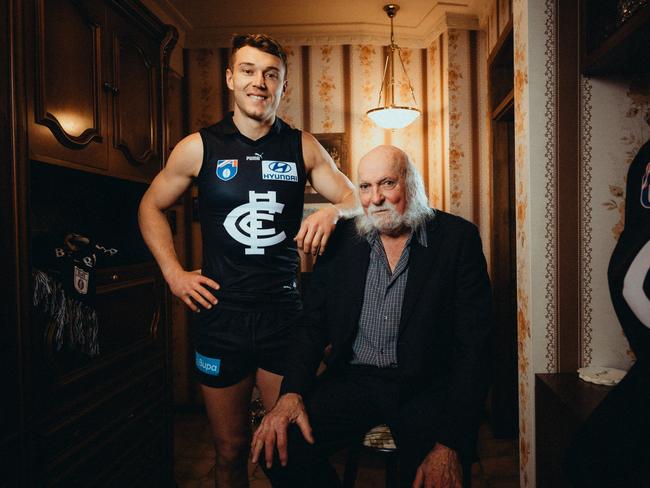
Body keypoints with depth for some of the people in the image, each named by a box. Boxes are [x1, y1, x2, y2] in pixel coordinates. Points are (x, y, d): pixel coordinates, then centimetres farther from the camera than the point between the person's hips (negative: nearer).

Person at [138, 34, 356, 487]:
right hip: (220, 317, 0)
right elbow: (151, 207, 12)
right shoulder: (199, 147, 1)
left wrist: (333, 211, -16)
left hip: (284, 314, 1)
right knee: (231, 450, 15)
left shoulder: (303, 147, 3)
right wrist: (174, 273, 2)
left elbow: (355, 200, 8)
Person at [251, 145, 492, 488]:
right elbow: (312, 322, 4)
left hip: (425, 387, -2)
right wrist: (291, 393, -14)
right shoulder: (343, 237, 4)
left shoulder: (457, 238, -5)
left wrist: (450, 444, -18)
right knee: (279, 447, -18)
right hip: (353, 380, 3)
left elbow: (473, 344, -9)